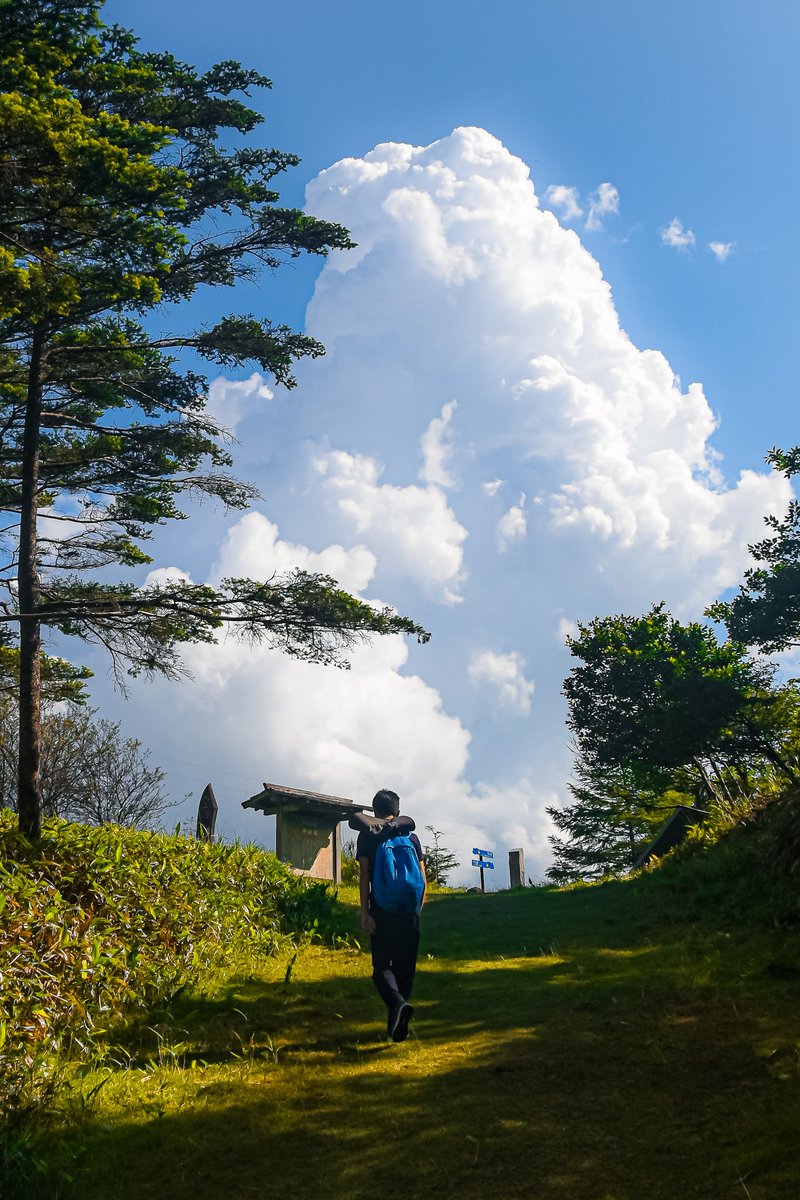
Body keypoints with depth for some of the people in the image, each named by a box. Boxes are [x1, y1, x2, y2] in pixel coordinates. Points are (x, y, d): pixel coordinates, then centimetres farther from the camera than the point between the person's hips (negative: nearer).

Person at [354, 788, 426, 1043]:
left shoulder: (367, 836, 1)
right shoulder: (411, 836, 8)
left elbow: (364, 876, -7)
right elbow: (423, 879, 6)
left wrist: (364, 911, -8)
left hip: (382, 910, -2)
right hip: (409, 913, 2)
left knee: (382, 966, 5)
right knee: (405, 967, 12)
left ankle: (397, 1002, -24)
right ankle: (397, 1025, 13)